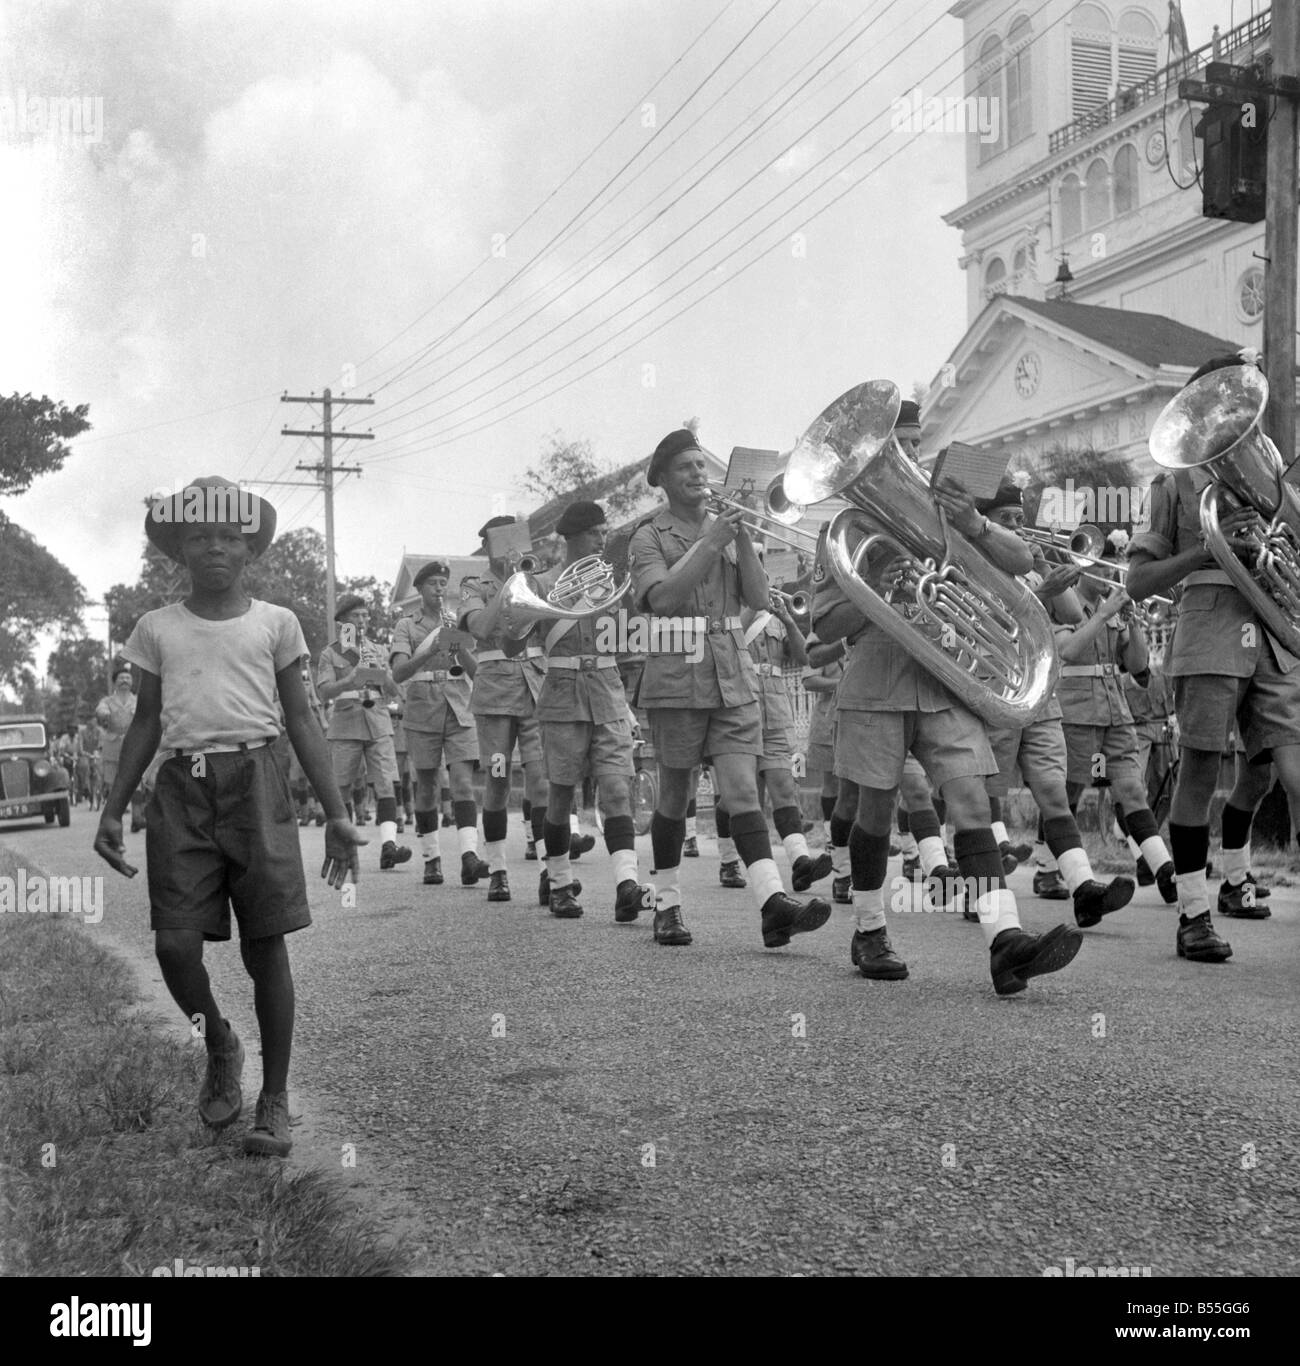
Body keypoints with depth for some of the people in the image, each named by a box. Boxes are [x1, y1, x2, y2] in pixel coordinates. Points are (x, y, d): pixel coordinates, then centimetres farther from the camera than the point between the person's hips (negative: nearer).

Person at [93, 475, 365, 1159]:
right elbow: (145, 723, 15)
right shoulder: (157, 628, 11)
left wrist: (336, 814, 3)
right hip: (181, 785, 1)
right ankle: (220, 1047, 26)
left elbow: (301, 722, 8)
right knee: (175, 944, -5)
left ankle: (274, 1099, 11)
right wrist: (112, 811, 10)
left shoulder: (275, 622, 8)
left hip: (253, 779, -1)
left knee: (265, 943, 0)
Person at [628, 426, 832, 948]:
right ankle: (667, 905, 20)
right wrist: (711, 544, -20)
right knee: (674, 800, 6)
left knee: (742, 791, -8)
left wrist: (743, 540, -7)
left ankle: (773, 902, -20)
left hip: (733, 680, 3)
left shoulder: (725, 528, 15)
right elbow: (662, 597, -18)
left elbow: (758, 598, 5)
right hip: (677, 681, -3)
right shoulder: (649, 537, 0)